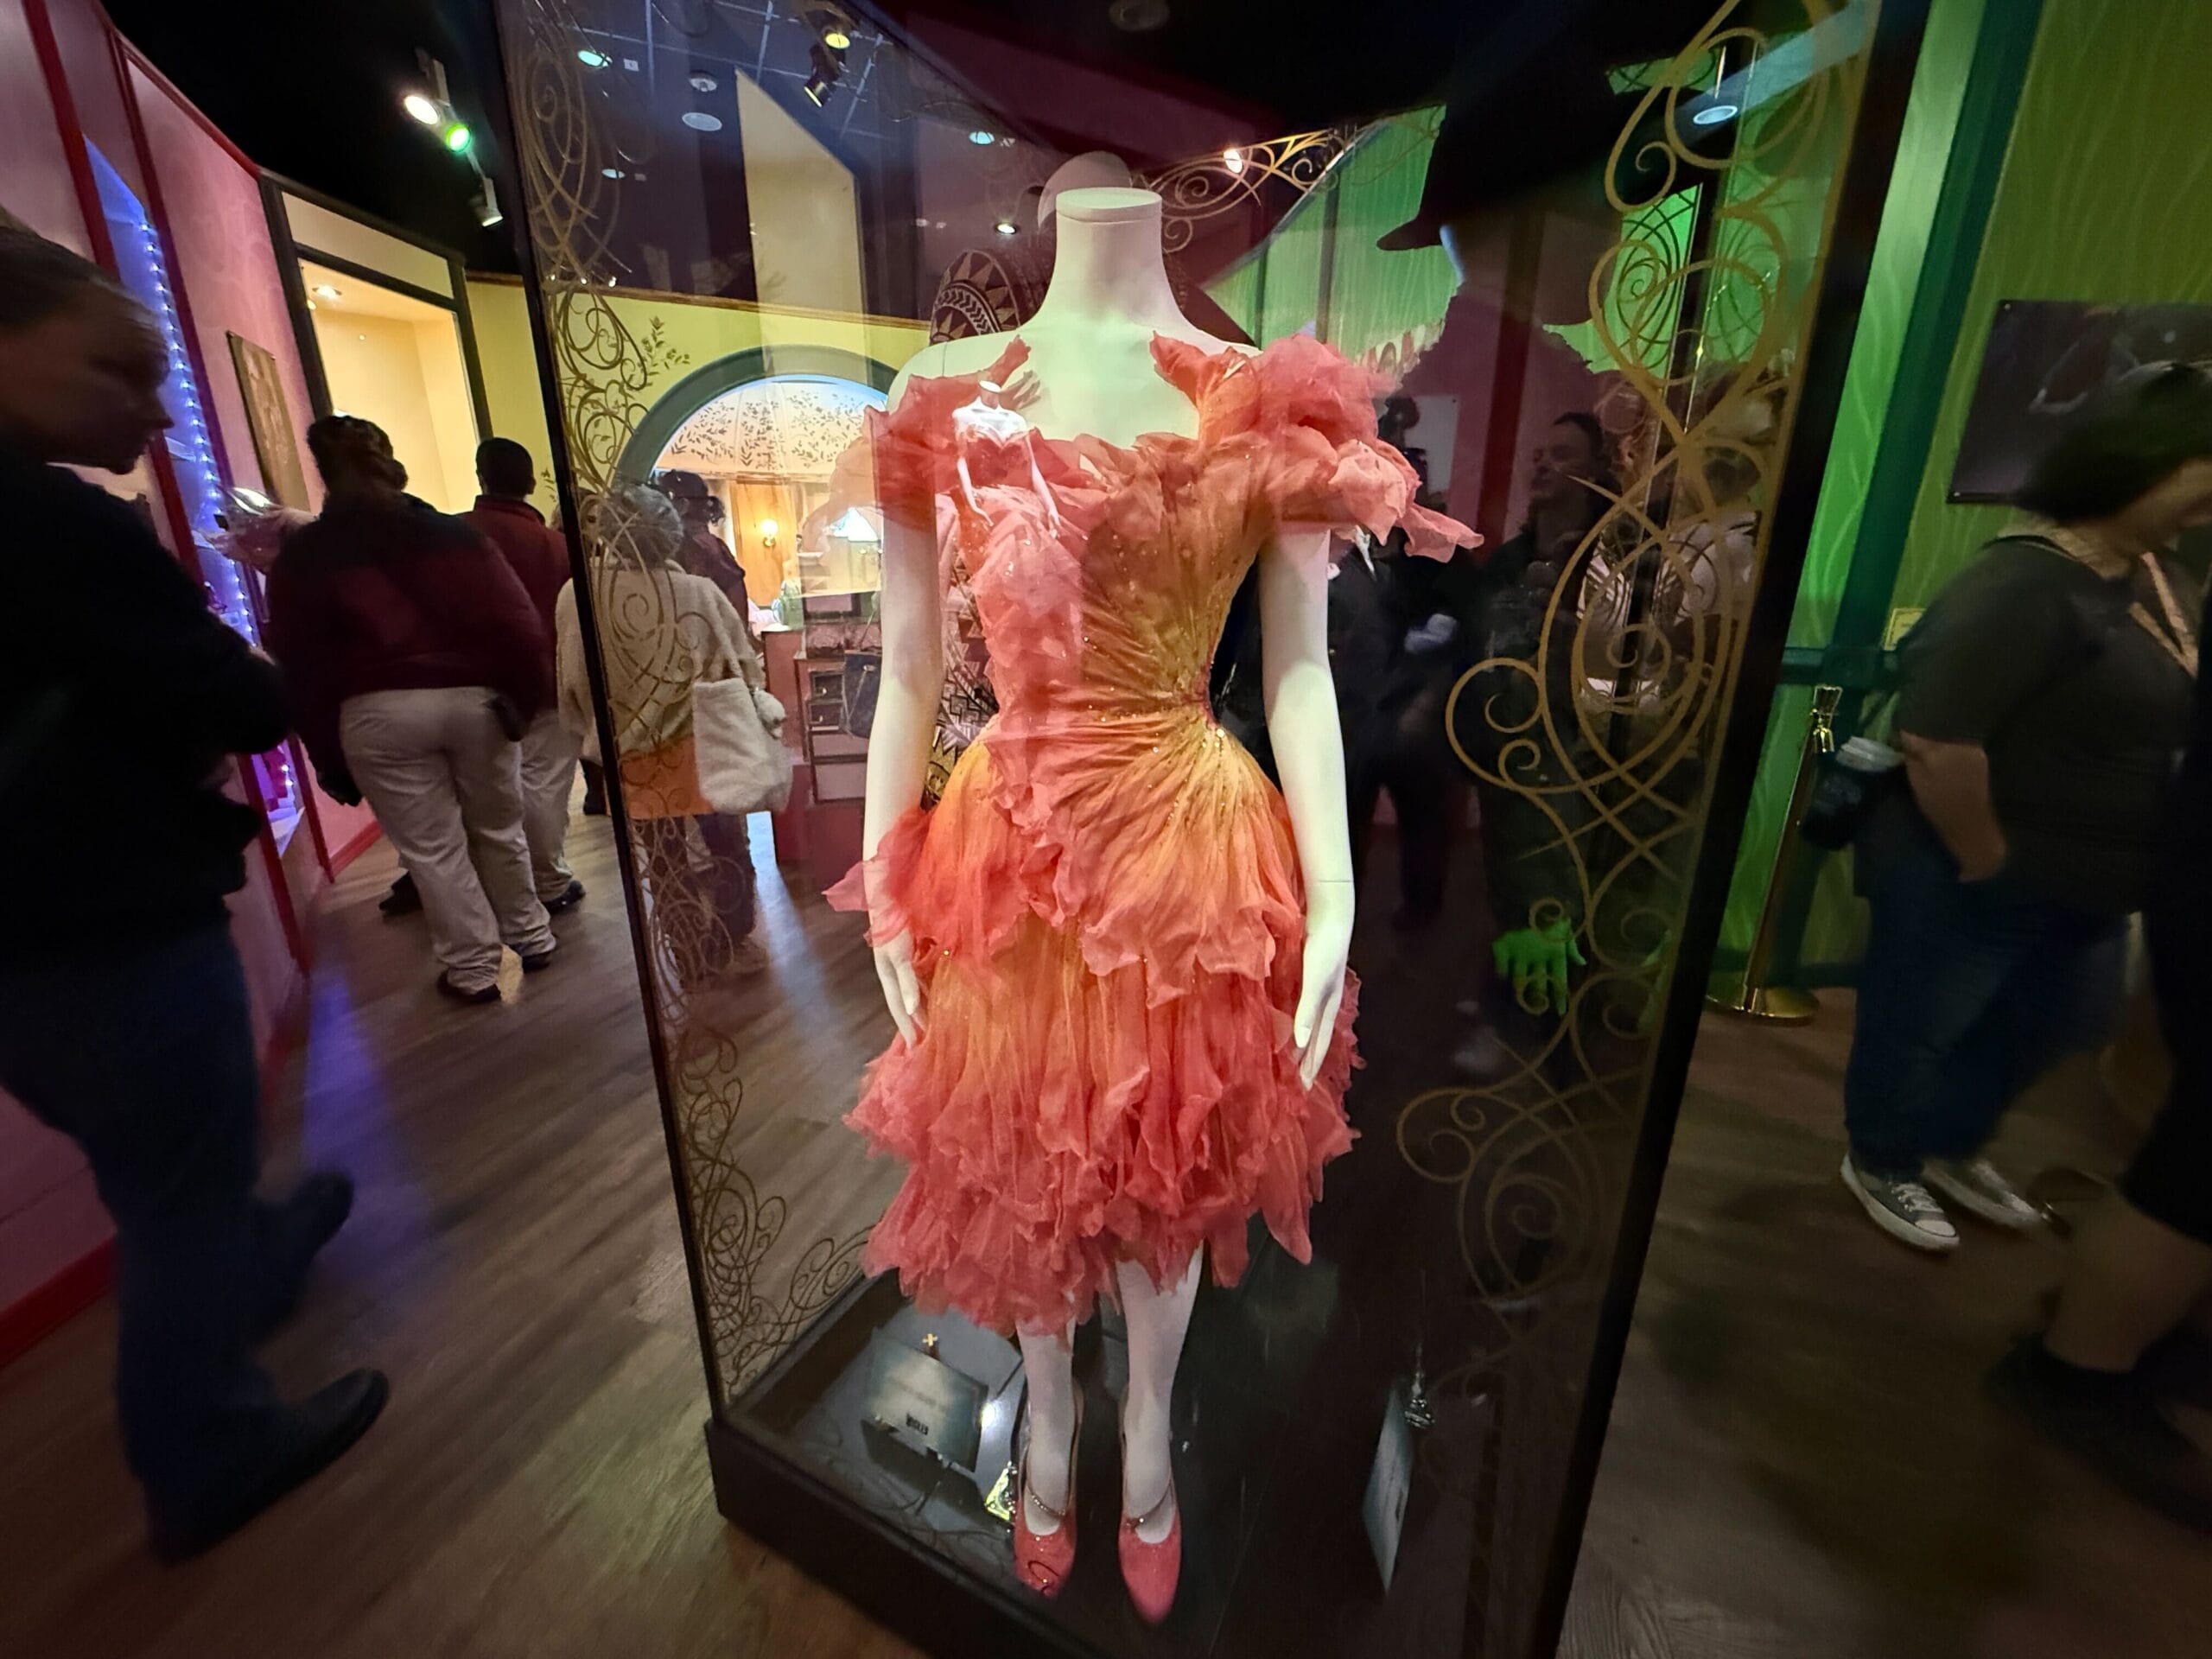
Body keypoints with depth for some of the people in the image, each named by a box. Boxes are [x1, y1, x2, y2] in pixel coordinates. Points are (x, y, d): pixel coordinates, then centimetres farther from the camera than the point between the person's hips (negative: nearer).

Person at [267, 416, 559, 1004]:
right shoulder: (451, 533, 5)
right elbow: (515, 621, -4)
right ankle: (531, 937, 27)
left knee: (431, 848, 7)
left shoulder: (301, 557, 5)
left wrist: (325, 749, 9)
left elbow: (298, 661, 3)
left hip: (375, 712, -1)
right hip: (472, 697, 2)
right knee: (498, 829, 17)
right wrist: (527, 696, 1)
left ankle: (472, 970, 14)